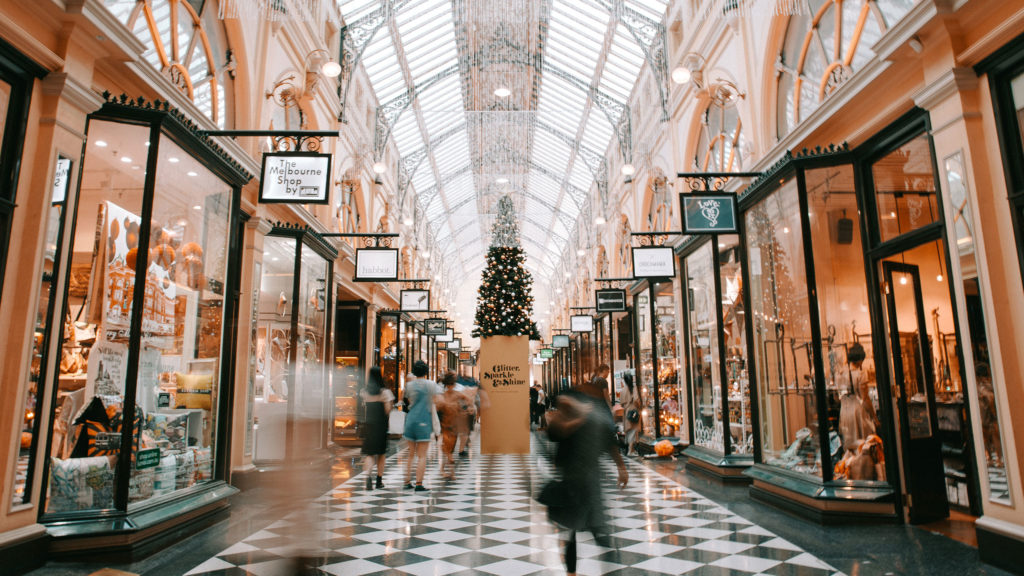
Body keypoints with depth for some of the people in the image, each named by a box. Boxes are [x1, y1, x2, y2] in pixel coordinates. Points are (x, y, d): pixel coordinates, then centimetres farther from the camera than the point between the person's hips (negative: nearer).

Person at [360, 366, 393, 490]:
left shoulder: (365, 391, 2)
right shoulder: (384, 392, -9)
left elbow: (365, 405, 10)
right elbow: (387, 410, -12)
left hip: (368, 424, 2)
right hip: (381, 425, -2)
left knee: (369, 453, 6)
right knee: (381, 454, 12)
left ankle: (368, 476, -18)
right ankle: (379, 480, 17)